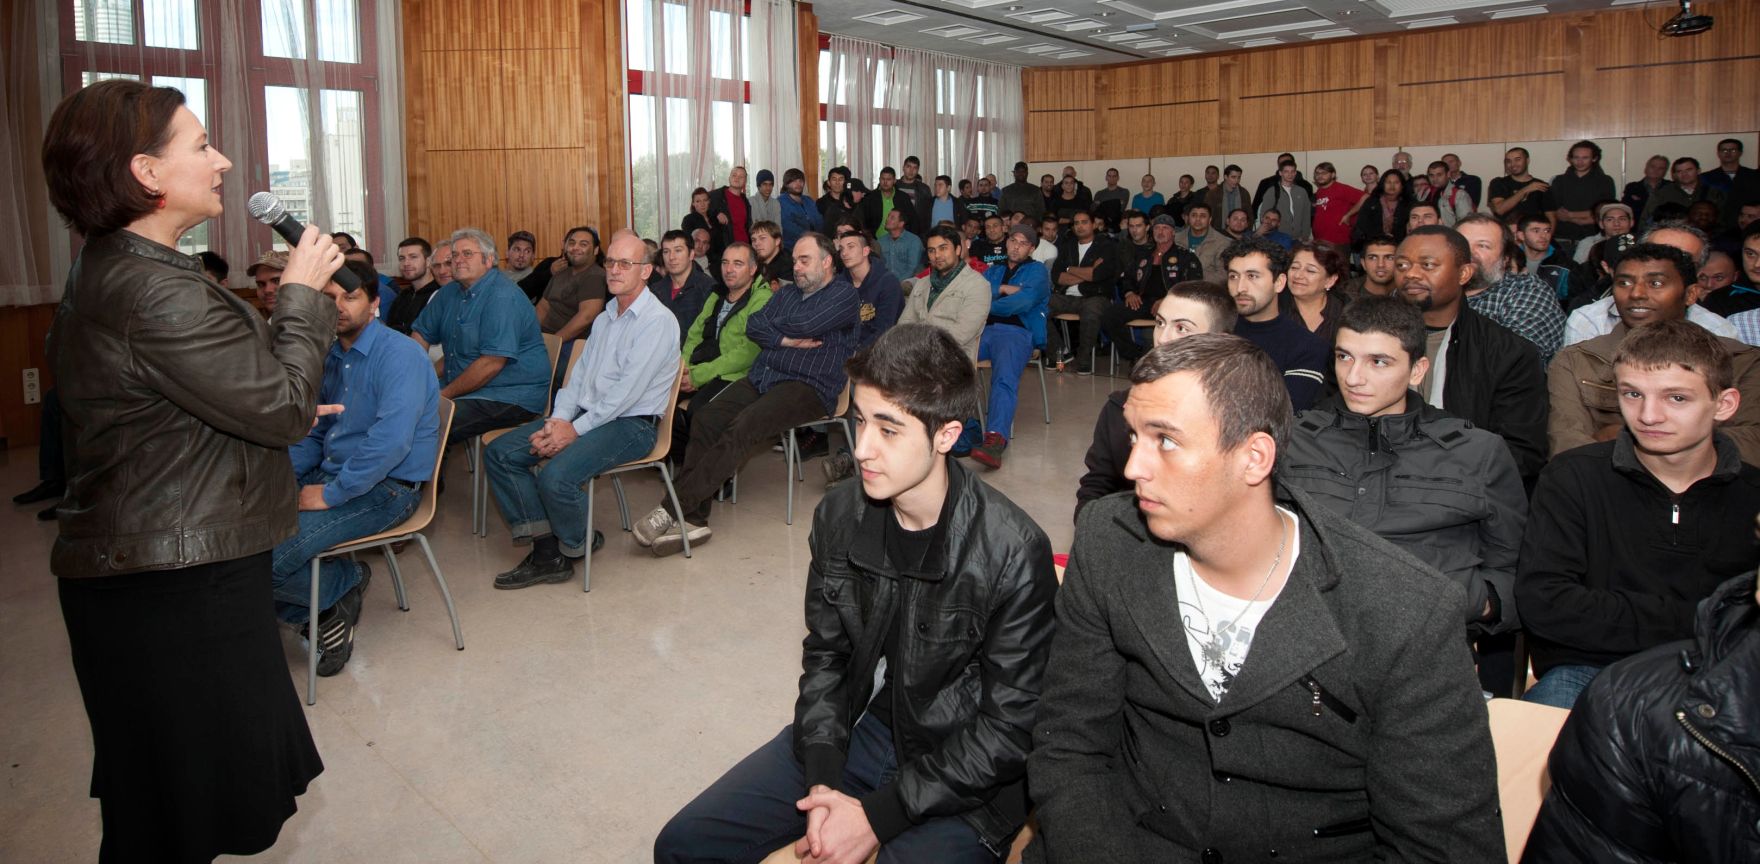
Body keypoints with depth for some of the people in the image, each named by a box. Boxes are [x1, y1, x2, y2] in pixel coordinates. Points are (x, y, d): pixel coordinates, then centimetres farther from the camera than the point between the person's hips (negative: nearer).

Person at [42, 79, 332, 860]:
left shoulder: (107, 270, 11)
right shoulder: (155, 291, -23)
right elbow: (284, 407, -21)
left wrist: (289, 407, 20)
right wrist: (302, 294, -10)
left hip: (143, 568, 10)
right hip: (176, 587, -10)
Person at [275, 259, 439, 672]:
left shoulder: (399, 355, -15)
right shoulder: (331, 356, 13)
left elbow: (391, 441, -26)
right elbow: (314, 433, 24)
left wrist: (332, 494, -21)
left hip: (384, 489, -9)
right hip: (330, 475, 9)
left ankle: (345, 582, 8)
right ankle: (322, 614, 7)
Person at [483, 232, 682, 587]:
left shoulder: (657, 321, -12)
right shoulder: (605, 318, 18)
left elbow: (628, 391, -18)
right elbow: (579, 375, 15)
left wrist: (575, 430, -17)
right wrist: (558, 420, -3)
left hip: (632, 423, -9)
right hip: (587, 415, 9)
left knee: (556, 475, -30)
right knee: (499, 452, -2)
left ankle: (576, 546, 0)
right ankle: (546, 547, -7)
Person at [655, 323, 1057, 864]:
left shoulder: (1013, 551, -21)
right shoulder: (839, 515, -5)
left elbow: (1010, 728, -16)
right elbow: (824, 657, 5)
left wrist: (878, 817, -17)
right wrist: (824, 782, -10)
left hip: (964, 773, -4)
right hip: (858, 725, 5)